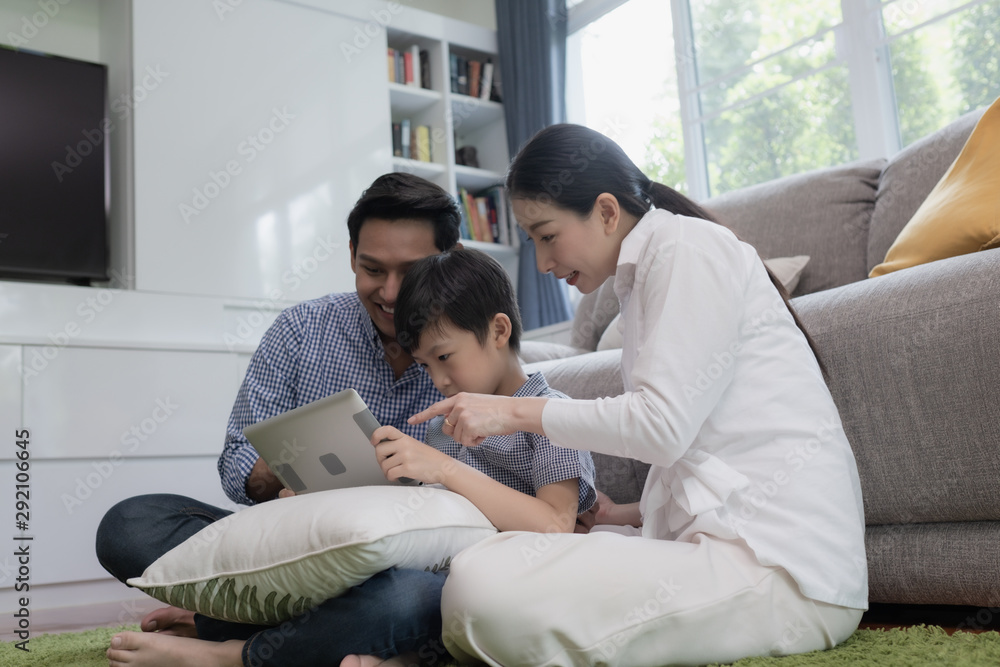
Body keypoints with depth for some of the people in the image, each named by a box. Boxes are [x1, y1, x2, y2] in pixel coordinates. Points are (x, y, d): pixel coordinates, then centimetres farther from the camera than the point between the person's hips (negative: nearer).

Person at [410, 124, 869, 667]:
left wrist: (518, 411, -7)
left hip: (782, 567, -9)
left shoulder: (687, 246, -7)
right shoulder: (643, 274, 20)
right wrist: (627, 515, 10)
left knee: (482, 585, -25)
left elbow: (663, 424, -16)